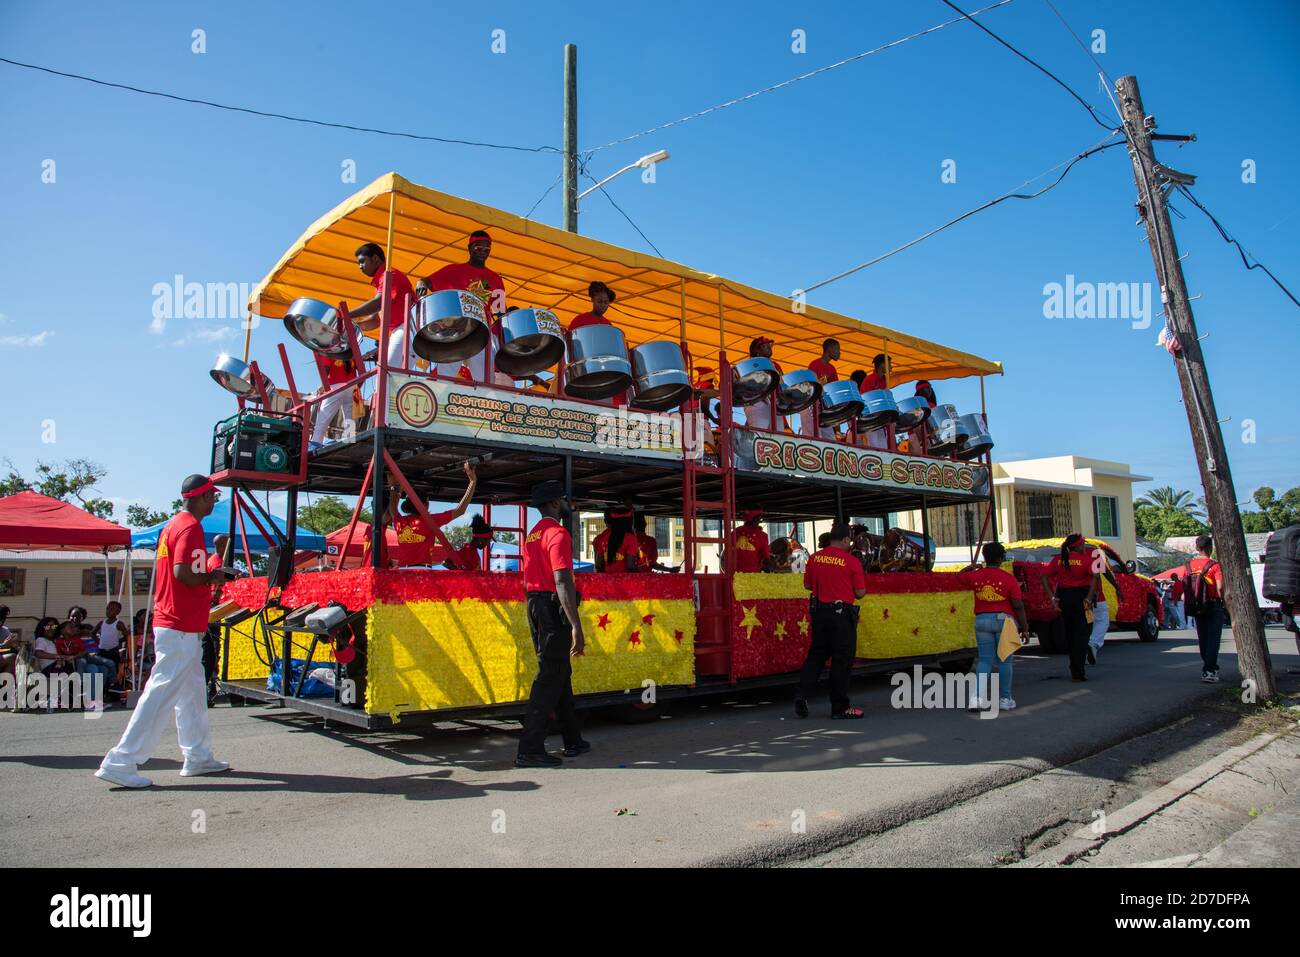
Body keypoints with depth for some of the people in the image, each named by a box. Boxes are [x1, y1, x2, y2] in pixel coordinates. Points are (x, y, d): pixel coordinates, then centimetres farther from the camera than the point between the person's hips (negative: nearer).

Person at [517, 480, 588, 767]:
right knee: (549, 678, -5)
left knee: (560, 672, 16)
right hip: (554, 607, -10)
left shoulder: (532, 535, 16)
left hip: (535, 606, 10)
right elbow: (562, 582, -22)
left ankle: (573, 741, 25)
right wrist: (576, 626, -24)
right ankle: (530, 750, -4)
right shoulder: (557, 533, -13)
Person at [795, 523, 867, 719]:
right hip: (841, 613, -4)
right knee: (842, 660, 4)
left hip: (818, 611, 4)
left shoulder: (815, 558, 3)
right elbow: (860, 592, -6)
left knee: (816, 655, 15)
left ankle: (802, 695, 4)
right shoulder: (852, 562, -10)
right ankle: (840, 708, 10)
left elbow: (807, 585, 12)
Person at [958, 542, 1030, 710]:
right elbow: (1018, 606, -9)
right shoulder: (1009, 578, -9)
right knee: (1004, 661, 9)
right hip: (1004, 620, -3)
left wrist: (972, 567, 38)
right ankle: (1005, 699, 15)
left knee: (985, 661, 7)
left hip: (982, 621, 3)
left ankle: (979, 697, -4)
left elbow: (959, 576, 23)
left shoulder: (976, 576, 1)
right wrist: (1025, 629, -2)